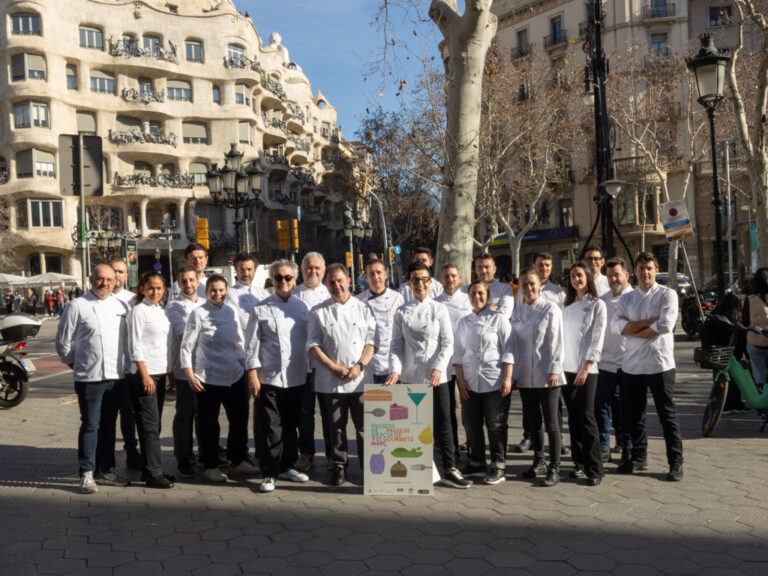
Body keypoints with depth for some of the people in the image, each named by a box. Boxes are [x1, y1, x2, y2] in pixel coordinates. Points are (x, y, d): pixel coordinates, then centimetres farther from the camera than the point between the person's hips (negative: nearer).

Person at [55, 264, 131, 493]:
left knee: (108, 425, 12)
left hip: (115, 376, 4)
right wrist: (75, 363, 4)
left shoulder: (121, 307, 9)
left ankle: (106, 470, 22)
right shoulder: (77, 306, -3)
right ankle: (87, 473, 6)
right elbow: (62, 341, 2)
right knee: (90, 425, -3)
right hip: (89, 377, -4)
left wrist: (123, 364, 11)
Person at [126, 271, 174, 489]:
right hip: (144, 374, -7)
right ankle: (153, 474, -2)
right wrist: (145, 376, -16)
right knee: (150, 424, -6)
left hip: (160, 373, 8)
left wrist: (170, 372, 15)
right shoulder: (139, 311, -7)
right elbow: (135, 347, -11)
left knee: (154, 423, 11)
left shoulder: (161, 311, 14)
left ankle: (149, 469, 19)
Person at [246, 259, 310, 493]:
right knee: (271, 429, -2)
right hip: (269, 378, -4)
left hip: (296, 378, 4)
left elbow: (309, 341, 14)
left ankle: (287, 466, 27)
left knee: (291, 426, 13)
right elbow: (252, 345, -2)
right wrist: (253, 375, -8)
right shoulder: (261, 309, -1)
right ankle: (269, 473, 8)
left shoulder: (301, 307, 9)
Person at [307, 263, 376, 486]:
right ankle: (339, 467, 20)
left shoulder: (363, 308, 8)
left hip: (361, 379, 0)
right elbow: (312, 345, 1)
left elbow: (372, 341, 5)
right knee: (336, 426, 7)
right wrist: (334, 367, -9)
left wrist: (360, 365, -9)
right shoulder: (318, 312, 6)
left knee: (364, 425, 3)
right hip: (331, 381, 0)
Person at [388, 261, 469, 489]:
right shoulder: (401, 312, 6)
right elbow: (396, 345, 3)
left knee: (443, 422, 1)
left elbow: (448, 343, -1)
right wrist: (395, 370, -11)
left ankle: (449, 470, 8)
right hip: (410, 376, 1)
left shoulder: (439, 310, 3)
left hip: (436, 376, -1)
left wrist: (438, 368, -14)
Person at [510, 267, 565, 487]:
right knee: (534, 422, 12)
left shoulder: (550, 309, -3)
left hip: (546, 376, -5)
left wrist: (554, 370, -13)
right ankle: (538, 462, 24)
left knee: (551, 423, -2)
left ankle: (554, 468, 4)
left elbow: (556, 342, -7)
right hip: (525, 376, 5)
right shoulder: (517, 312, 12)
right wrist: (513, 373, 9)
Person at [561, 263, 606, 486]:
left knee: (586, 417, -8)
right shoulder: (568, 306, 14)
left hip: (586, 369, -5)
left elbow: (597, 339, -7)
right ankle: (579, 463, 15)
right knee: (573, 417, 7)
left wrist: (585, 367, -13)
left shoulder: (597, 305, -1)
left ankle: (594, 470, -3)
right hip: (566, 367, 5)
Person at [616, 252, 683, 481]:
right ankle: (639, 457, 25)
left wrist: (633, 329, -8)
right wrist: (652, 320, -13)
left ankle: (676, 462, 10)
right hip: (632, 364, 4)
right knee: (635, 414, 12)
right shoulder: (626, 299, 9)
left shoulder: (667, 295, -2)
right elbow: (622, 327, -7)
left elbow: (665, 327, -16)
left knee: (667, 415, 1)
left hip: (659, 363, -4)